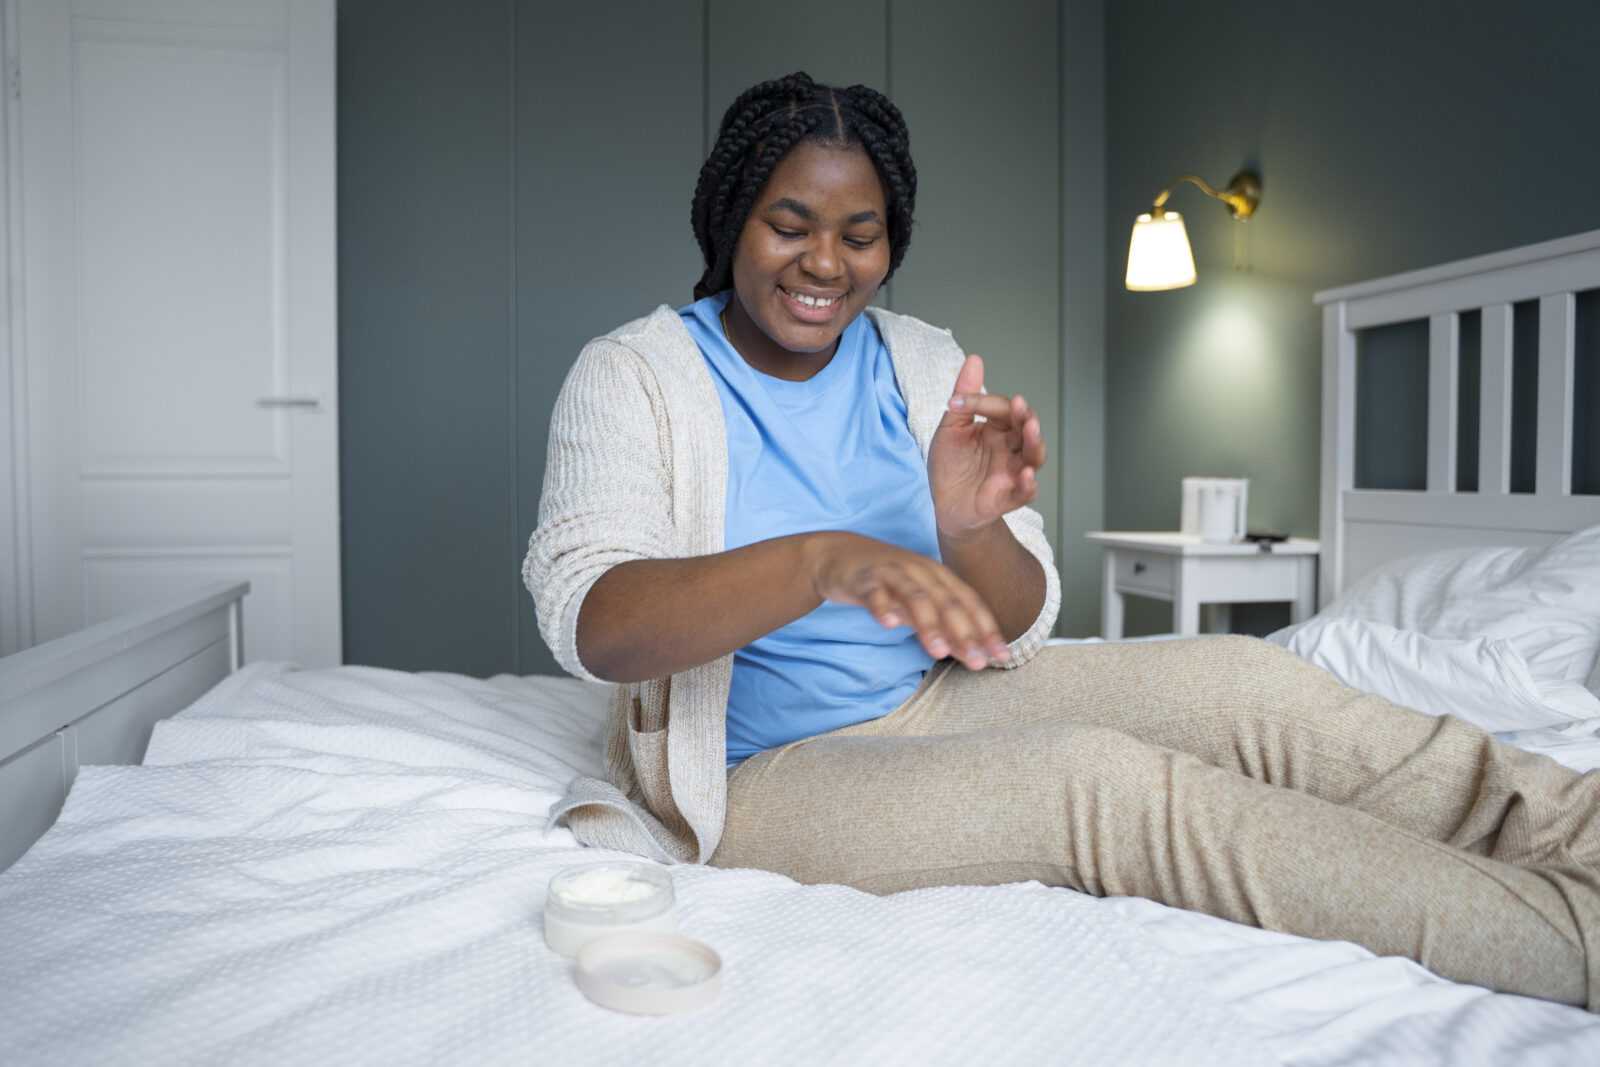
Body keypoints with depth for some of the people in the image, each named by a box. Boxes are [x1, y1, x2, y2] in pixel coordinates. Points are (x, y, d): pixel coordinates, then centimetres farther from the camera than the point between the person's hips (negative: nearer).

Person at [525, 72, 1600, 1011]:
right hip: (770, 775, -5)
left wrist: (971, 531, -24)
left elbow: (1021, 619, 0)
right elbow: (586, 617, -24)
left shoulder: (923, 364, 5)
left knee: (1246, 680, -16)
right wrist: (821, 560, -41)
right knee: (1101, 778, -28)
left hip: (939, 701, 5)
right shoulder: (633, 375, -7)